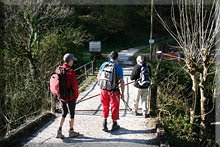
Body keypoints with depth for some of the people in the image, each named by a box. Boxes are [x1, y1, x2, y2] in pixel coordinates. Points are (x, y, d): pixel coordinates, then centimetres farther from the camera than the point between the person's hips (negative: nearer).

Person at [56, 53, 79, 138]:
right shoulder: (71, 71, -20)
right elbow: (74, 84, -18)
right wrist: (76, 95, -3)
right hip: (70, 96, -6)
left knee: (64, 113, 19)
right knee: (71, 114, 11)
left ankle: (59, 131, 14)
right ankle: (71, 132, 22)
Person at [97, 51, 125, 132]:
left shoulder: (104, 64, -1)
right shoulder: (118, 67, -12)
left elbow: (98, 77, 6)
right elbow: (122, 81, -12)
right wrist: (122, 93, -3)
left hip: (104, 90, 3)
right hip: (114, 91, -3)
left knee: (105, 106, 19)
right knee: (114, 107, 13)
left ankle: (104, 124, 22)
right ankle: (114, 125, 25)